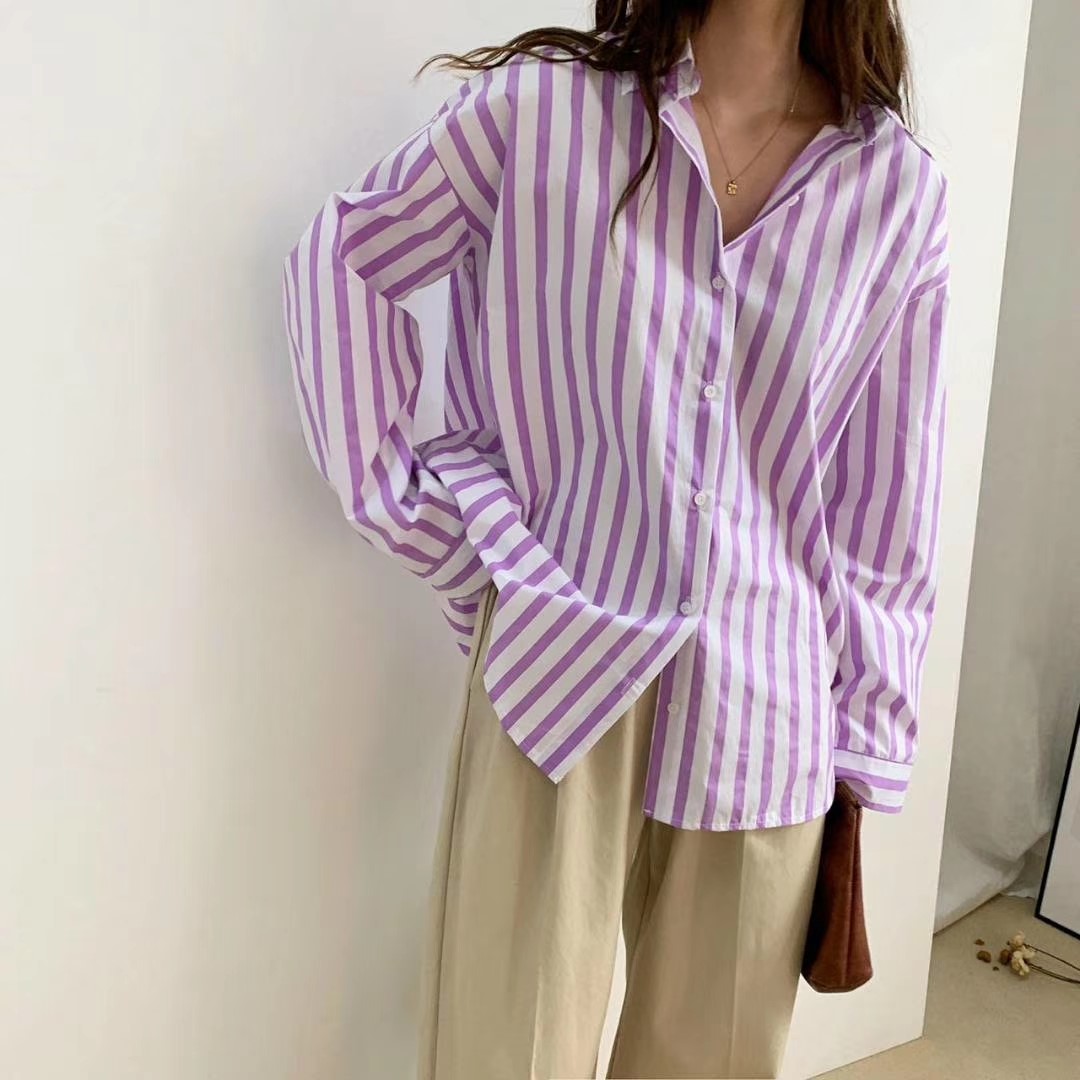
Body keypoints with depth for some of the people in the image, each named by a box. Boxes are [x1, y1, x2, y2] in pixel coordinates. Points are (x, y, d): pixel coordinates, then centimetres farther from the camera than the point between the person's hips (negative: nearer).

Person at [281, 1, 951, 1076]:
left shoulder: (896, 188, 0)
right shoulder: (539, 103, -4)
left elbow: (889, 499, 4)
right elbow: (339, 260, 5)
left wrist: (867, 737, 6)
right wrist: (417, 507, -1)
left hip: (762, 707, 2)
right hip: (558, 662, -2)